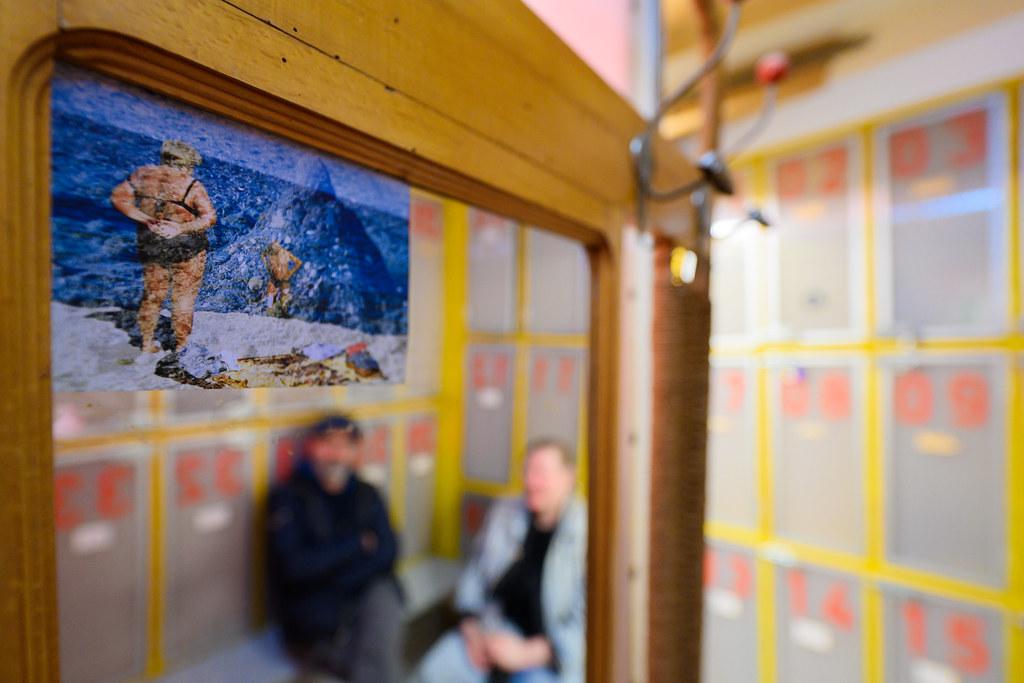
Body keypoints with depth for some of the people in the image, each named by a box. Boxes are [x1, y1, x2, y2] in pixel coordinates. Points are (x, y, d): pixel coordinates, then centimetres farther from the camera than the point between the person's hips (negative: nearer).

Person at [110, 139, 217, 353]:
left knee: (152, 296, 19)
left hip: (150, 248, 5)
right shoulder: (192, 186, -13)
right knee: (184, 298, 8)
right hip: (187, 251, -5)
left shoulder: (142, 174, 1)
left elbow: (118, 197, 0)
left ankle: (147, 344, 31)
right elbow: (210, 217, -19)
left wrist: (147, 220, -6)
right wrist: (182, 228, -19)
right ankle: (181, 346, 18)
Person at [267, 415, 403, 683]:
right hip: (315, 623, -3)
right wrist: (357, 544, -11)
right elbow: (295, 567, -15)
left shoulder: (367, 495, 5)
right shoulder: (289, 498, -6)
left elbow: (386, 552, -5)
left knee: (384, 599, -28)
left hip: (368, 604, 3)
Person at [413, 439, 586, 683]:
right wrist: (472, 627, -3)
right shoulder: (504, 512, -1)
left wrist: (528, 653, -18)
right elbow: (475, 574, 10)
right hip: (494, 628, 4)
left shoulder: (586, 534, -16)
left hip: (551, 651, -3)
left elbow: (586, 624, -15)